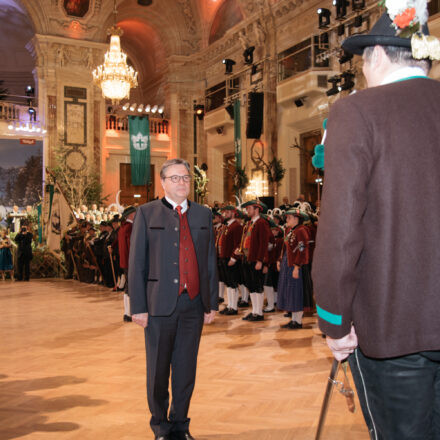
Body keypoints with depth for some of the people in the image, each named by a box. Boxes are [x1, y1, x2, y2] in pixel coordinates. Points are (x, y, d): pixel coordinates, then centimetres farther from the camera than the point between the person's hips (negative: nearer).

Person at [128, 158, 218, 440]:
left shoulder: (203, 214, 11)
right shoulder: (147, 214, 3)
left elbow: (211, 262, 11)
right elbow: (137, 263, -1)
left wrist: (212, 302, 7)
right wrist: (138, 306, -7)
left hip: (194, 304, 3)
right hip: (160, 304, -2)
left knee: (186, 368, 11)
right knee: (158, 369, 8)